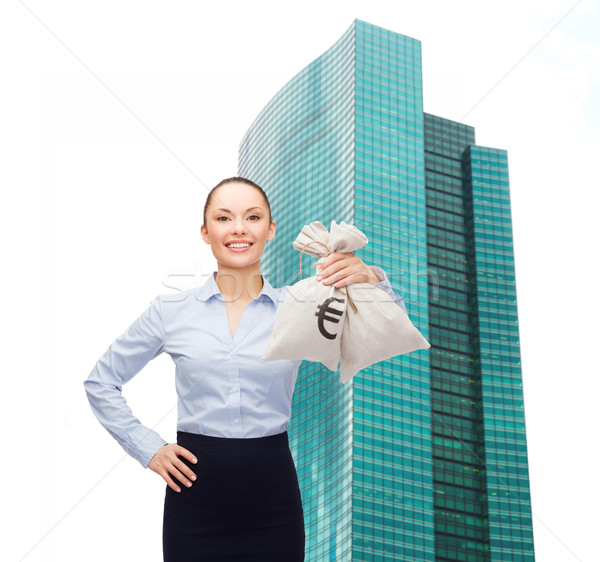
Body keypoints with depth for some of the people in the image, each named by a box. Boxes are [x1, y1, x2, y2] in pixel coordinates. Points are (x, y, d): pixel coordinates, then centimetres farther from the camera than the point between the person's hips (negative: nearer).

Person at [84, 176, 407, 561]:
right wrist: (148, 448, 1)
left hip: (273, 503, 0)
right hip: (195, 497, 0)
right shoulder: (171, 311, 1)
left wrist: (371, 280, -26)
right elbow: (101, 382, 10)